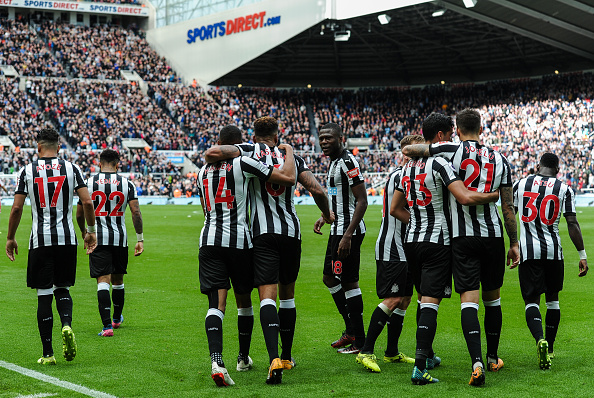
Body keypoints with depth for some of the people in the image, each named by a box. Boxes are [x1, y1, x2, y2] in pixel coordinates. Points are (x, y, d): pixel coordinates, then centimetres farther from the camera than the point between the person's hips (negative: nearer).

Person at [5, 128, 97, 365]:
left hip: (40, 239, -1)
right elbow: (87, 202, -3)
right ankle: (67, 325, -14)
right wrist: (91, 231, 9)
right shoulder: (71, 169, 3)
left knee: (44, 294, 3)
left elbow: (16, 208, -1)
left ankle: (48, 354, 2)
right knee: (62, 288, 16)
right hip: (66, 238, 1)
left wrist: (10, 238, 9)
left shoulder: (27, 170, 2)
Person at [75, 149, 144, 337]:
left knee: (103, 280, -6)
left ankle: (107, 325, -17)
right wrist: (140, 239, 0)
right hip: (119, 237, 2)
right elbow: (136, 211, -6)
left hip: (97, 237, -1)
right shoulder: (126, 183, 1)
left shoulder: (89, 183, 1)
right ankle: (117, 318, 38)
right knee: (117, 280, 18)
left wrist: (84, 232, 25)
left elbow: (79, 214, 7)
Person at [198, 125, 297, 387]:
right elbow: (288, 179, -9)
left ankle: (216, 361, -25)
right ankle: (243, 358, 31)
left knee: (216, 303, -5)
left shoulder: (203, 171, 14)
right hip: (239, 240, -3)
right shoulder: (243, 163, -5)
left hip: (209, 240, 3)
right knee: (243, 300, 16)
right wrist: (289, 151, 8)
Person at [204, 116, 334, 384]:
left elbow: (212, 152, -16)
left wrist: (211, 161, 8)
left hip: (263, 233, -3)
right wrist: (328, 215, 19)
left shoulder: (250, 151, 1)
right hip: (291, 231, 3)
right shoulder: (292, 157, 9)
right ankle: (287, 357, 27)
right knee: (287, 294, 17)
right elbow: (317, 190, 1)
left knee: (268, 296, -10)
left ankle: (274, 359, -28)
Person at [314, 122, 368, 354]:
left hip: (349, 231, -11)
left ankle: (359, 342, 1)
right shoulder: (334, 162, 15)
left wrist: (348, 235, -25)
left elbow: (362, 201, -21)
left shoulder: (347, 163, -16)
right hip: (339, 229, 11)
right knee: (330, 278, 16)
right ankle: (351, 330, 25)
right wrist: (326, 217, 22)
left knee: (348, 282, -6)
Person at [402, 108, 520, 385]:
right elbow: (508, 207, 6)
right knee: (492, 298, 17)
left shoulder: (452, 151, -6)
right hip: (493, 236, 3)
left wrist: (419, 154, 20)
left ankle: (477, 363, -20)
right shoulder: (499, 159, 5)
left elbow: (407, 150, -4)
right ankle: (493, 358, 30)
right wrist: (514, 243, 15)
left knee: (469, 299, -6)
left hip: (463, 237, -3)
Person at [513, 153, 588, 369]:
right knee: (552, 298, 18)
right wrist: (582, 255, -1)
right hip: (553, 250, 1)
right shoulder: (563, 188, 1)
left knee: (532, 301, -1)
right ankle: (549, 348, 24)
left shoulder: (521, 184, 4)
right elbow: (572, 223, -4)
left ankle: (540, 340, -28)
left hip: (528, 251, -1)